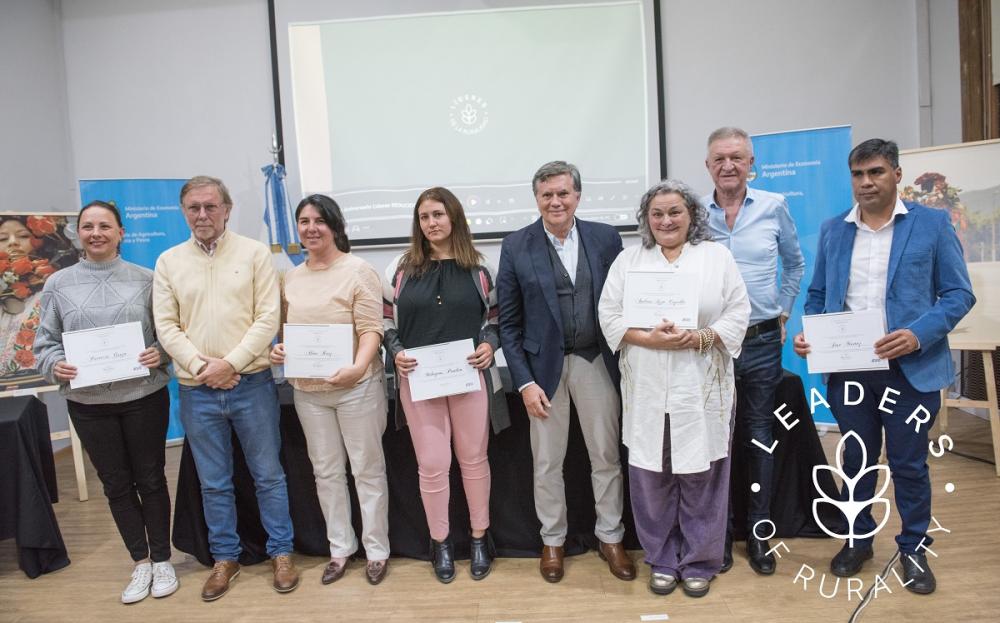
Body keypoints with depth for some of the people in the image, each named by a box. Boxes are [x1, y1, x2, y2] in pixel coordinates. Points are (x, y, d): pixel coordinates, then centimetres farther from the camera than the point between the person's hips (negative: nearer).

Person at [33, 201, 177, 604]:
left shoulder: (145, 279, 0)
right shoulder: (58, 284, 3)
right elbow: (45, 342, 6)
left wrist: (161, 353, -17)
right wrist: (55, 366, -13)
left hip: (144, 396, -1)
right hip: (87, 402, 2)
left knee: (150, 478, 9)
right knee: (116, 484, 12)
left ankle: (161, 560, 25)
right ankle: (141, 563, 27)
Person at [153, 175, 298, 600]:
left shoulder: (254, 253, -2)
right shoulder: (169, 262, 6)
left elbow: (268, 317, -7)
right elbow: (166, 326, 2)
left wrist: (230, 363, -15)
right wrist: (200, 366, -12)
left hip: (251, 384, -2)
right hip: (196, 391, 2)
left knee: (268, 475, 9)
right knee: (213, 483, 14)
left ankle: (281, 553, 25)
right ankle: (225, 557, 31)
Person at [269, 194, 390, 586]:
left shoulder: (358, 270, -9)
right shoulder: (291, 277, 10)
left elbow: (371, 329, -14)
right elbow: (288, 329, 18)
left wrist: (358, 368, -28)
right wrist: (279, 350, -3)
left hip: (356, 386, -6)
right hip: (308, 389, 6)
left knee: (367, 470, 6)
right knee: (326, 472, 15)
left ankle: (376, 550, 22)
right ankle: (340, 547, 31)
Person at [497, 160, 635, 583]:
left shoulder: (606, 238, -1)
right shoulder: (516, 247, -4)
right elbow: (509, 322, -3)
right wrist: (525, 382, -8)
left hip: (596, 362, 1)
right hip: (544, 365, -1)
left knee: (607, 457, 12)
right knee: (546, 463, 11)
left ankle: (610, 538, 32)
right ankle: (552, 540, 31)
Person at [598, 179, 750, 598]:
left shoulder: (717, 256, 5)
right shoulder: (628, 260, 7)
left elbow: (738, 313, 0)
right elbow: (609, 316, 2)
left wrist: (701, 337, -17)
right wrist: (649, 339, -14)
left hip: (702, 387, -1)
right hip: (647, 389, 1)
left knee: (700, 478, 7)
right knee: (651, 479, 8)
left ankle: (699, 563, 25)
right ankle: (662, 561, 26)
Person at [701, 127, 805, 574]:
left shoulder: (773, 208, 1)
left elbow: (795, 264, 15)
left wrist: (783, 313, 10)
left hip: (762, 343, 1)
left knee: (760, 439, 10)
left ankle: (757, 532, 26)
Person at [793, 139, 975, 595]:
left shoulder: (932, 223, -2)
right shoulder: (833, 230, 7)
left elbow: (959, 294, -4)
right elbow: (817, 295, 11)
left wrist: (918, 334, -20)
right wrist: (808, 335, -7)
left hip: (911, 367, -3)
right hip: (847, 368, 3)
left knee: (909, 463, 9)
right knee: (856, 459, 15)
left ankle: (914, 549, 28)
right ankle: (857, 540, 33)